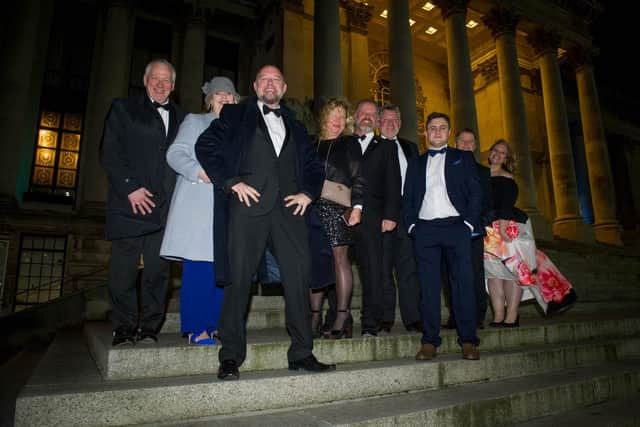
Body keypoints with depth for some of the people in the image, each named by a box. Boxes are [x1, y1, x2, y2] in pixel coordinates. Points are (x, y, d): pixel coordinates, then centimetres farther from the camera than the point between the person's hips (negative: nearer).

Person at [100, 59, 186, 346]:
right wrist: (130, 188, -9)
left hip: (165, 206, 2)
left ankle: (149, 327, 13)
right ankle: (124, 328, 14)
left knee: (157, 270, 3)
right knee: (124, 269, 1)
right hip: (131, 202, -2)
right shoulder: (123, 109, 10)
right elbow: (109, 153, 2)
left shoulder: (180, 117, 18)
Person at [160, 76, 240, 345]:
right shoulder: (194, 122, 13)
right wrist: (199, 172, -15)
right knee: (197, 269, -7)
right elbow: (175, 154, 1)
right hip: (198, 205, -4)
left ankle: (216, 325, 10)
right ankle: (195, 328, 0)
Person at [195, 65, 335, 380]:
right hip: (249, 204, -3)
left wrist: (308, 193, 5)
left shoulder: (295, 125, 26)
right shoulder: (235, 115, 16)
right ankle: (231, 357, 8)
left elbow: (313, 165, 24)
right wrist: (232, 182, -6)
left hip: (289, 208, 3)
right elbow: (205, 146, 5)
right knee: (239, 279, -3)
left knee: (299, 278, -1)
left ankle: (301, 353, 10)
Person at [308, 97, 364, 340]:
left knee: (340, 256, -9)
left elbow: (357, 178, 3)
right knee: (314, 261, 2)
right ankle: (315, 317, 9)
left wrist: (357, 206, -9)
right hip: (313, 208, 3)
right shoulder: (312, 146, 20)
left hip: (339, 208, -3)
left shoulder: (350, 145, 12)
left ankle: (342, 316, -4)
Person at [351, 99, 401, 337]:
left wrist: (390, 215, -4)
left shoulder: (386, 147, 18)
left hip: (371, 217, -1)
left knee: (372, 269, -7)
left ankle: (370, 324, -2)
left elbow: (392, 183, 8)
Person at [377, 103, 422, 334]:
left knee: (409, 267, 3)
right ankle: (385, 318, 10)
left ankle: (412, 317, 10)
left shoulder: (410, 147, 19)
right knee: (382, 268, 2)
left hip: (406, 213, 3)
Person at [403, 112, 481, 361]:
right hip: (424, 230, 1)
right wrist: (411, 225, 1)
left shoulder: (463, 158, 16)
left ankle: (468, 340, 4)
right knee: (428, 286, -1)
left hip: (456, 227, -1)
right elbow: (407, 198, 15)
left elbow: (475, 193, 8)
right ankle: (430, 341, 4)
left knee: (463, 283, -4)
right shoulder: (416, 163, 21)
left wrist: (469, 223, -5)